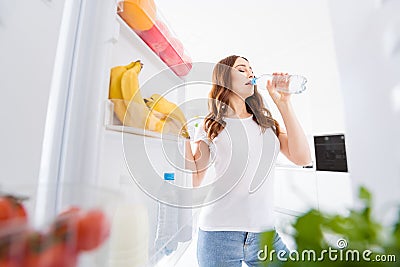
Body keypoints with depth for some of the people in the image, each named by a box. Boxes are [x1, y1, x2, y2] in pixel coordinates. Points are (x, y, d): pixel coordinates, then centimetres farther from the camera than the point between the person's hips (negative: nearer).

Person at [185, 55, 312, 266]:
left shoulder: (266, 122, 7)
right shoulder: (211, 126, -2)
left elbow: (302, 157, -7)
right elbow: (194, 181, -5)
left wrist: (283, 103, -5)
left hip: (266, 230, 3)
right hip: (220, 232, -2)